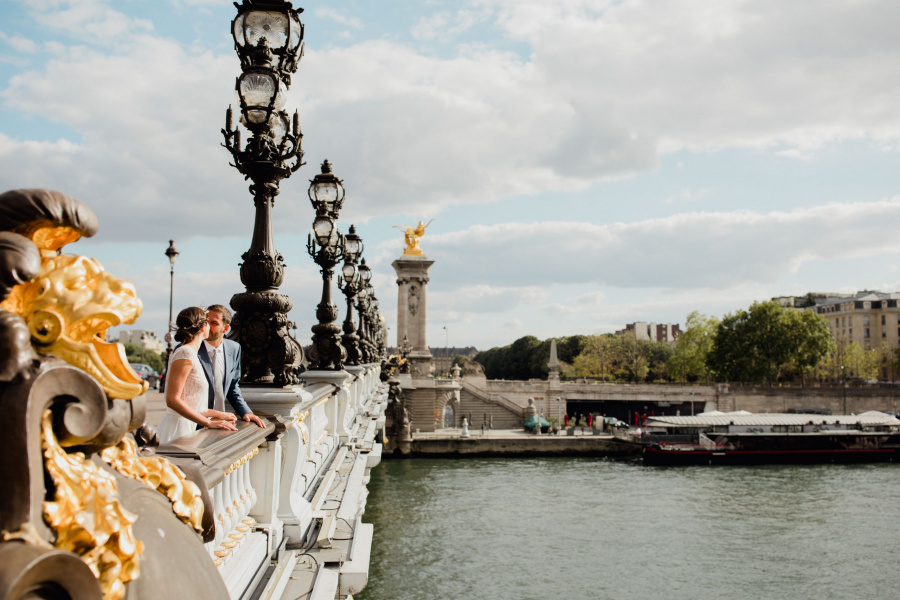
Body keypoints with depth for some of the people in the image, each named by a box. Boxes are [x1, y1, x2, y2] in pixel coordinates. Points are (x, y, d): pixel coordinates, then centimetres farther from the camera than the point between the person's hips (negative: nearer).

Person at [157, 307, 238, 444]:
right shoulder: (185, 353, -9)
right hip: (178, 427, -9)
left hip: (187, 427, 9)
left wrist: (218, 415, 25)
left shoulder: (191, 354, 19)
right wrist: (209, 423, -17)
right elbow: (172, 400, -18)